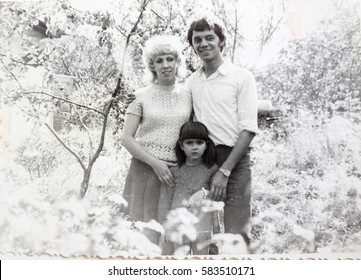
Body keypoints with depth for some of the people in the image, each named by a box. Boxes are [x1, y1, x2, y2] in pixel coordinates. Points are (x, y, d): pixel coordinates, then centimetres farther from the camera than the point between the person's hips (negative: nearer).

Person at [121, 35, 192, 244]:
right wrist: (155, 163, -13)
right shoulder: (143, 96, 1)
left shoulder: (187, 95, 7)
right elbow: (127, 138, -3)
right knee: (147, 233, 0)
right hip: (147, 171, -2)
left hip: (178, 172, 2)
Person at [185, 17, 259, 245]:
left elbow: (249, 129, -7)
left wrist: (224, 170, -14)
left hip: (233, 159, -4)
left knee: (236, 234, -7)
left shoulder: (242, 77, -1)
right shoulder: (191, 82, 14)